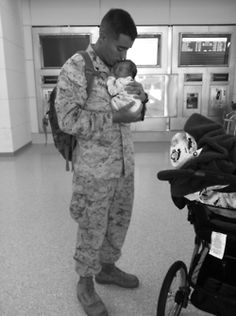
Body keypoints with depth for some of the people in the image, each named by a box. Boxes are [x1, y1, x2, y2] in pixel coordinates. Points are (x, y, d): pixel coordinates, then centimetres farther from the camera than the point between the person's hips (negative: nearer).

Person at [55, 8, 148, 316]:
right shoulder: (75, 68, -11)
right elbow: (68, 119, -17)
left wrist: (140, 97, -6)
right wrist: (116, 117, -21)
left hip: (125, 163, 7)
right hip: (94, 169, -7)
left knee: (119, 221, 19)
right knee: (92, 229, 8)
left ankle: (107, 267, 43)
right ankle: (85, 282, 33)